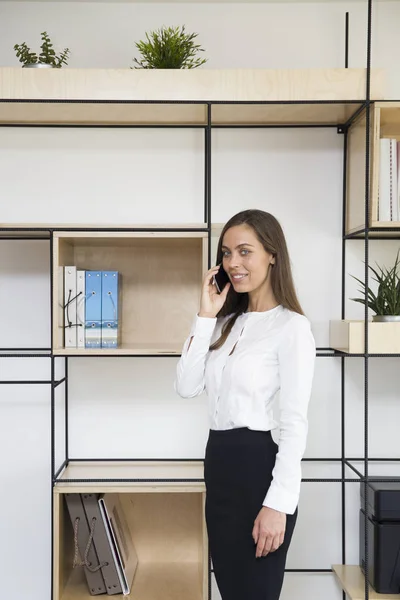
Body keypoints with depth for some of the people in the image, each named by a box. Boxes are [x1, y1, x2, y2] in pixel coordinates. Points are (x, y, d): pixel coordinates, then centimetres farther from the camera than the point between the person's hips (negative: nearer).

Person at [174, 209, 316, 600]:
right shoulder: (228, 323, 12)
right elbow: (186, 387, 2)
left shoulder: (291, 326, -11)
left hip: (259, 466, -8)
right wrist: (206, 316, -2)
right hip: (218, 463, 8)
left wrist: (277, 504, -19)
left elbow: (294, 423, -15)